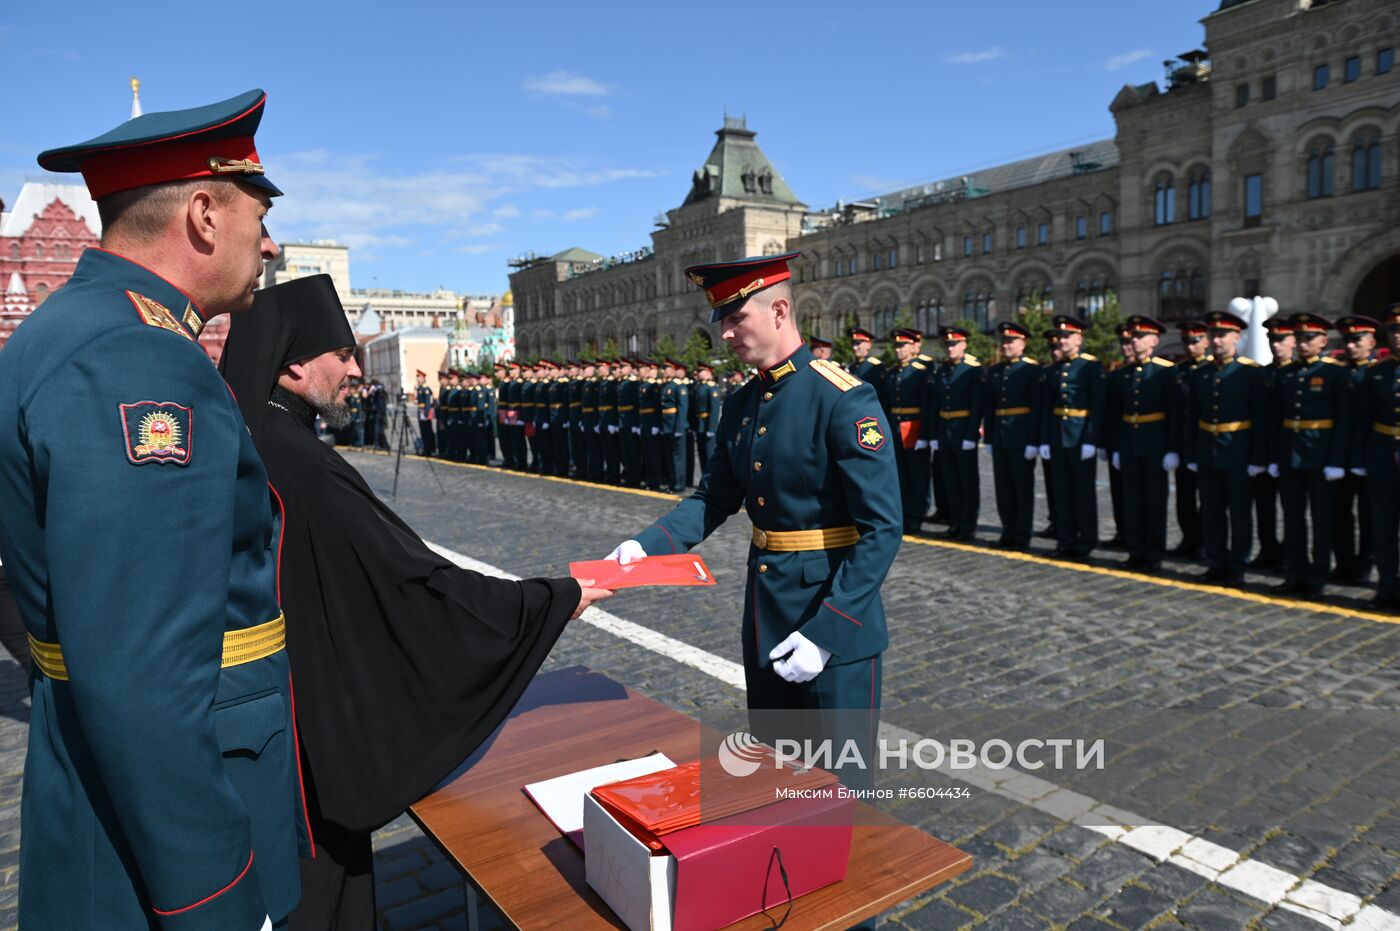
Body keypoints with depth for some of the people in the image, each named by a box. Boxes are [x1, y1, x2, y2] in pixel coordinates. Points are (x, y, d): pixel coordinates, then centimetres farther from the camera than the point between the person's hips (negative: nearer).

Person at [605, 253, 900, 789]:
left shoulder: (845, 400, -19)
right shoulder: (740, 405, 5)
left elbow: (882, 530, -20)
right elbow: (714, 499, 11)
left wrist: (824, 632, -23)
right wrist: (647, 546, -5)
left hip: (835, 617, -7)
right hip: (765, 612, 7)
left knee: (843, 785, 9)